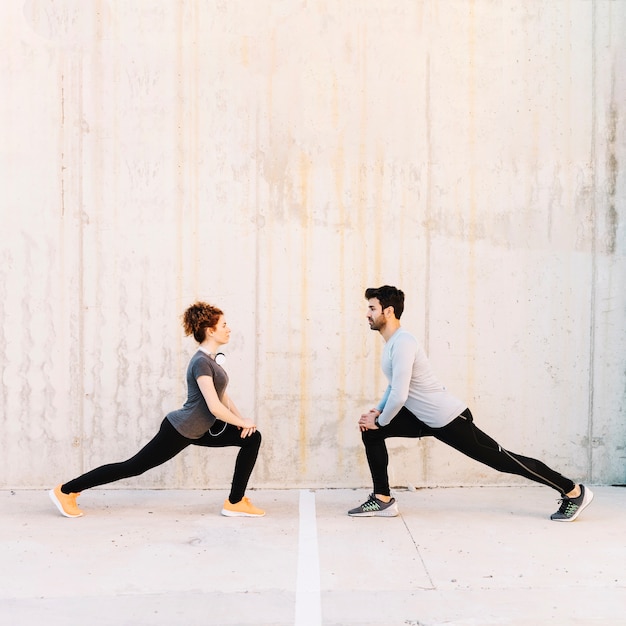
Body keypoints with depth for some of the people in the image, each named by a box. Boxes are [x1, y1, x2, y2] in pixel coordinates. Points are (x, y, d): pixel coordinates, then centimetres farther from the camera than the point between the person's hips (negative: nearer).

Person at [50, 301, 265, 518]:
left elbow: (222, 395, 16)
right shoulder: (201, 362, -23)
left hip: (198, 430, 10)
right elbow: (214, 406, -28)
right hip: (180, 431, -10)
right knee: (133, 466, -2)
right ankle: (66, 491, 10)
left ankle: (235, 502, 7)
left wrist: (241, 419, 4)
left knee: (253, 438, 4)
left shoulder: (211, 358, 8)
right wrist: (243, 423, -15)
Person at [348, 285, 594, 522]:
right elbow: (394, 386, 23)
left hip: (449, 419, -10)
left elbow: (399, 396, -28)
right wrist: (378, 411, 11)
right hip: (426, 418, 10)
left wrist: (380, 421, -12)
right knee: (370, 432, 3)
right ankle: (382, 499, 8)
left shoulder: (402, 343, -23)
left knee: (502, 460, -1)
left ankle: (573, 491, 13)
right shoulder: (392, 342, 9)